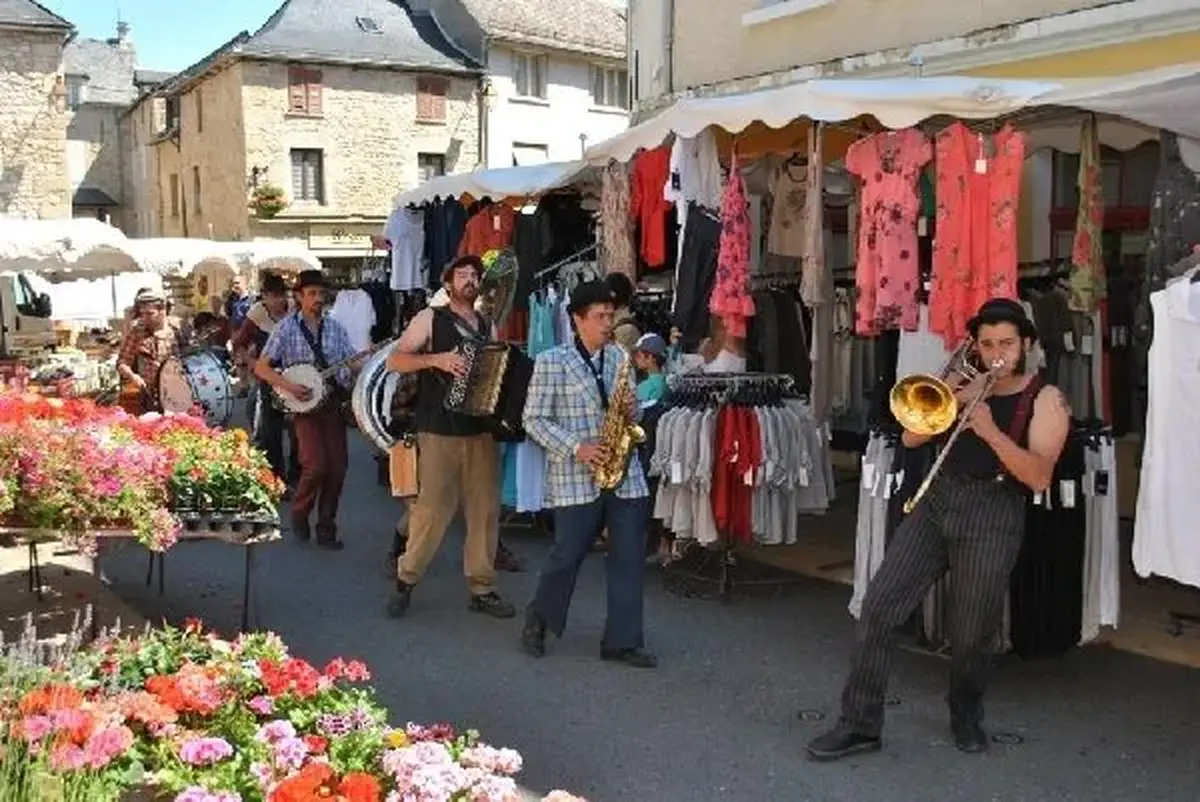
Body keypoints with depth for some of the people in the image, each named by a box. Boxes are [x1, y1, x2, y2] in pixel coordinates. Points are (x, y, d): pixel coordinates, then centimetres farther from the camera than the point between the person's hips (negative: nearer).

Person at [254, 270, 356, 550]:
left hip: (333, 402, 4)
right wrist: (288, 386, -16)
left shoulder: (335, 328, 9)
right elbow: (260, 368, -2)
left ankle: (326, 528, 14)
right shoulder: (287, 327, -1)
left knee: (338, 466, 0)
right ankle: (299, 513, 13)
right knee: (315, 465, -15)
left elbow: (353, 365, 7)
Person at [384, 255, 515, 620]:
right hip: (439, 432, -5)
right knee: (432, 508, -6)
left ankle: (482, 589, 13)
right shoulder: (430, 318, 1)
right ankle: (406, 580, 12)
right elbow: (394, 360, -4)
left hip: (482, 431, 5)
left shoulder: (486, 326, 15)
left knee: (485, 510, 4)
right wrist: (437, 359, -18)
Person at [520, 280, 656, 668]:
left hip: (625, 474, 5)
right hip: (575, 477, -5)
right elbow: (534, 420, -5)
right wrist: (576, 448, -15)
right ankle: (539, 617, 28)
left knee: (629, 557, 3)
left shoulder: (620, 357, 11)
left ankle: (623, 641, 12)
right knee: (568, 555, 2)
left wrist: (632, 410, -3)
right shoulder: (551, 362, -4)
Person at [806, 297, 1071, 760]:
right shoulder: (963, 384, 13)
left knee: (970, 636, 2)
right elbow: (911, 439, 6)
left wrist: (990, 431, -22)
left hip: (992, 518, -4)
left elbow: (1039, 478, -12)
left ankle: (966, 716, 32)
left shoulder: (1046, 399, -1)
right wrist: (952, 403, -10)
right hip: (935, 502, 4)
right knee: (878, 607, -7)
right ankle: (860, 724, 1)